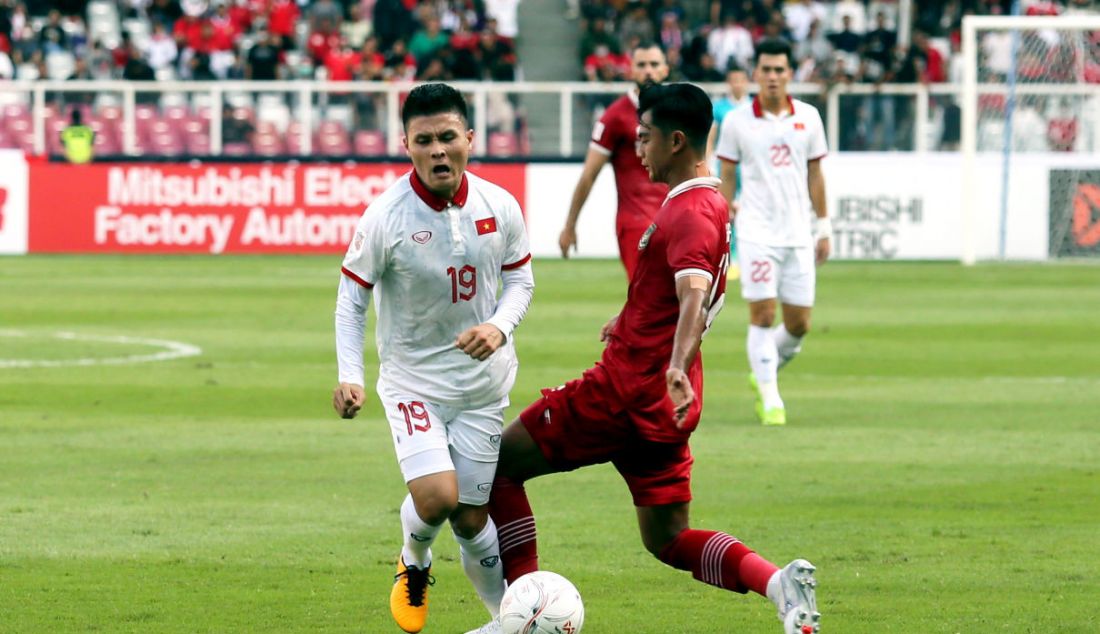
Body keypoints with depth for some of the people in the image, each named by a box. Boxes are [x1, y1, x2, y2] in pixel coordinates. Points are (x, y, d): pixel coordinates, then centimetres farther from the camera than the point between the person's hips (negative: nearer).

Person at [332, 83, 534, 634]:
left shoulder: (499, 207, -8)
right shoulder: (385, 217, -17)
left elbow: (520, 279, 7)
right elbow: (352, 299, -7)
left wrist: (499, 327, -14)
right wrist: (349, 377, -17)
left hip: (482, 381, 3)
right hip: (411, 377, -3)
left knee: (471, 519, 6)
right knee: (436, 497, -21)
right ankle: (414, 565, 13)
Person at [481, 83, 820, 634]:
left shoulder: (689, 213, -17)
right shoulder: (709, 204, 14)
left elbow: (694, 294, -35)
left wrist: (677, 370, -51)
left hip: (628, 389, -10)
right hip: (662, 406, 10)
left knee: (499, 462, 3)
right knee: (668, 540, 13)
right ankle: (778, 583, -9)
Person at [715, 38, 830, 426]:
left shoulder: (808, 117, 5)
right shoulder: (737, 122, 0)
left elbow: (815, 175, 12)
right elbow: (726, 177, 6)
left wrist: (823, 228, 11)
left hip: (798, 234, 3)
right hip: (756, 233, -3)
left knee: (799, 324, 4)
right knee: (762, 317, -10)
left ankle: (763, 374, 30)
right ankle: (770, 400, -2)